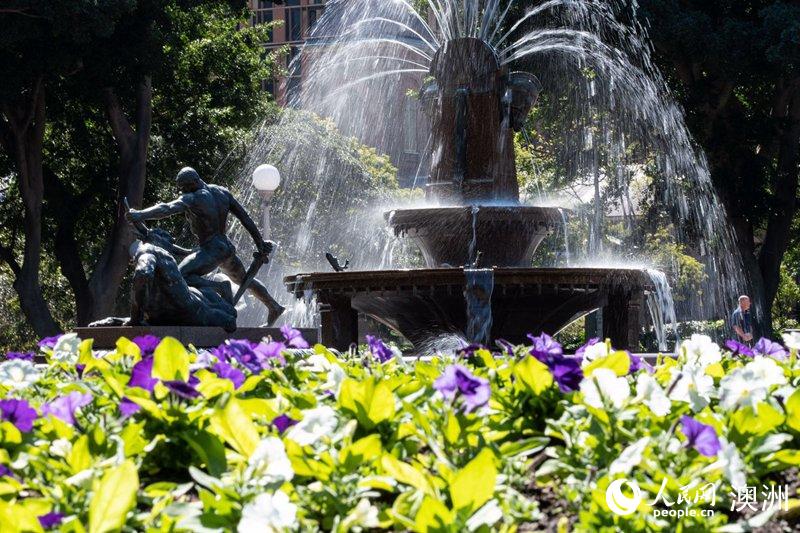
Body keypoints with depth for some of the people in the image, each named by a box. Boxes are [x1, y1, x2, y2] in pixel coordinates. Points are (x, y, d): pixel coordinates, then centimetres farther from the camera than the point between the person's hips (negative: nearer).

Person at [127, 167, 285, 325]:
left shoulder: (193, 199, -18)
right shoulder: (222, 192, 5)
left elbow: (168, 208, -33)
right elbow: (245, 218, 8)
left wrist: (141, 215, -44)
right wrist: (260, 243, 15)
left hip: (212, 251, -9)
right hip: (227, 246, 9)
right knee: (244, 279, 32)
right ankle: (274, 308, 47)